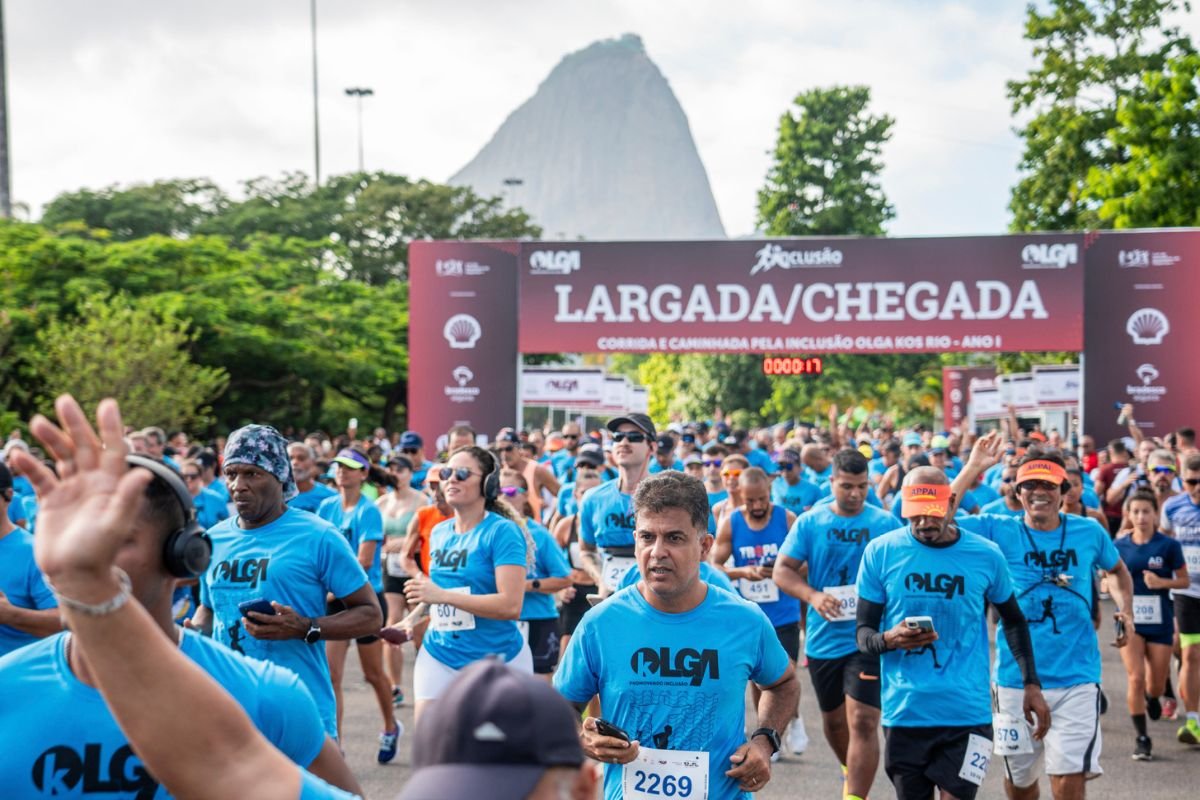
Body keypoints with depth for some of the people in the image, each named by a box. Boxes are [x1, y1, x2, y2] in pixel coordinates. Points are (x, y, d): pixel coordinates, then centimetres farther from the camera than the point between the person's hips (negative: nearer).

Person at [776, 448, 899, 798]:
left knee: (862, 722, -13)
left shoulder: (885, 523, -2)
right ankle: (851, 771, 46)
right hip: (824, 638, 3)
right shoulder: (809, 522, 0)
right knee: (832, 719, 20)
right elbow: (783, 570, -4)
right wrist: (812, 596, -21)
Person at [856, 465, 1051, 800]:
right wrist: (888, 640, -20)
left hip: (967, 714, -1)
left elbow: (1014, 621, 16)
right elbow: (863, 633, 2)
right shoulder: (881, 552, -1)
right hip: (904, 713, 1)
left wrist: (1031, 684, 11)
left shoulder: (986, 555, 0)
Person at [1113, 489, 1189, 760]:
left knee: (1157, 684, 10)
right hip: (1130, 620, 0)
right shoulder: (1120, 545, -1)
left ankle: (1152, 697, 48)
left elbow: (1184, 580, 1)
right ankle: (1142, 738, 2)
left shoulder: (1168, 545, -6)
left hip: (1160, 621, 0)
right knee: (1136, 678, -10)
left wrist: (1162, 582, -17)